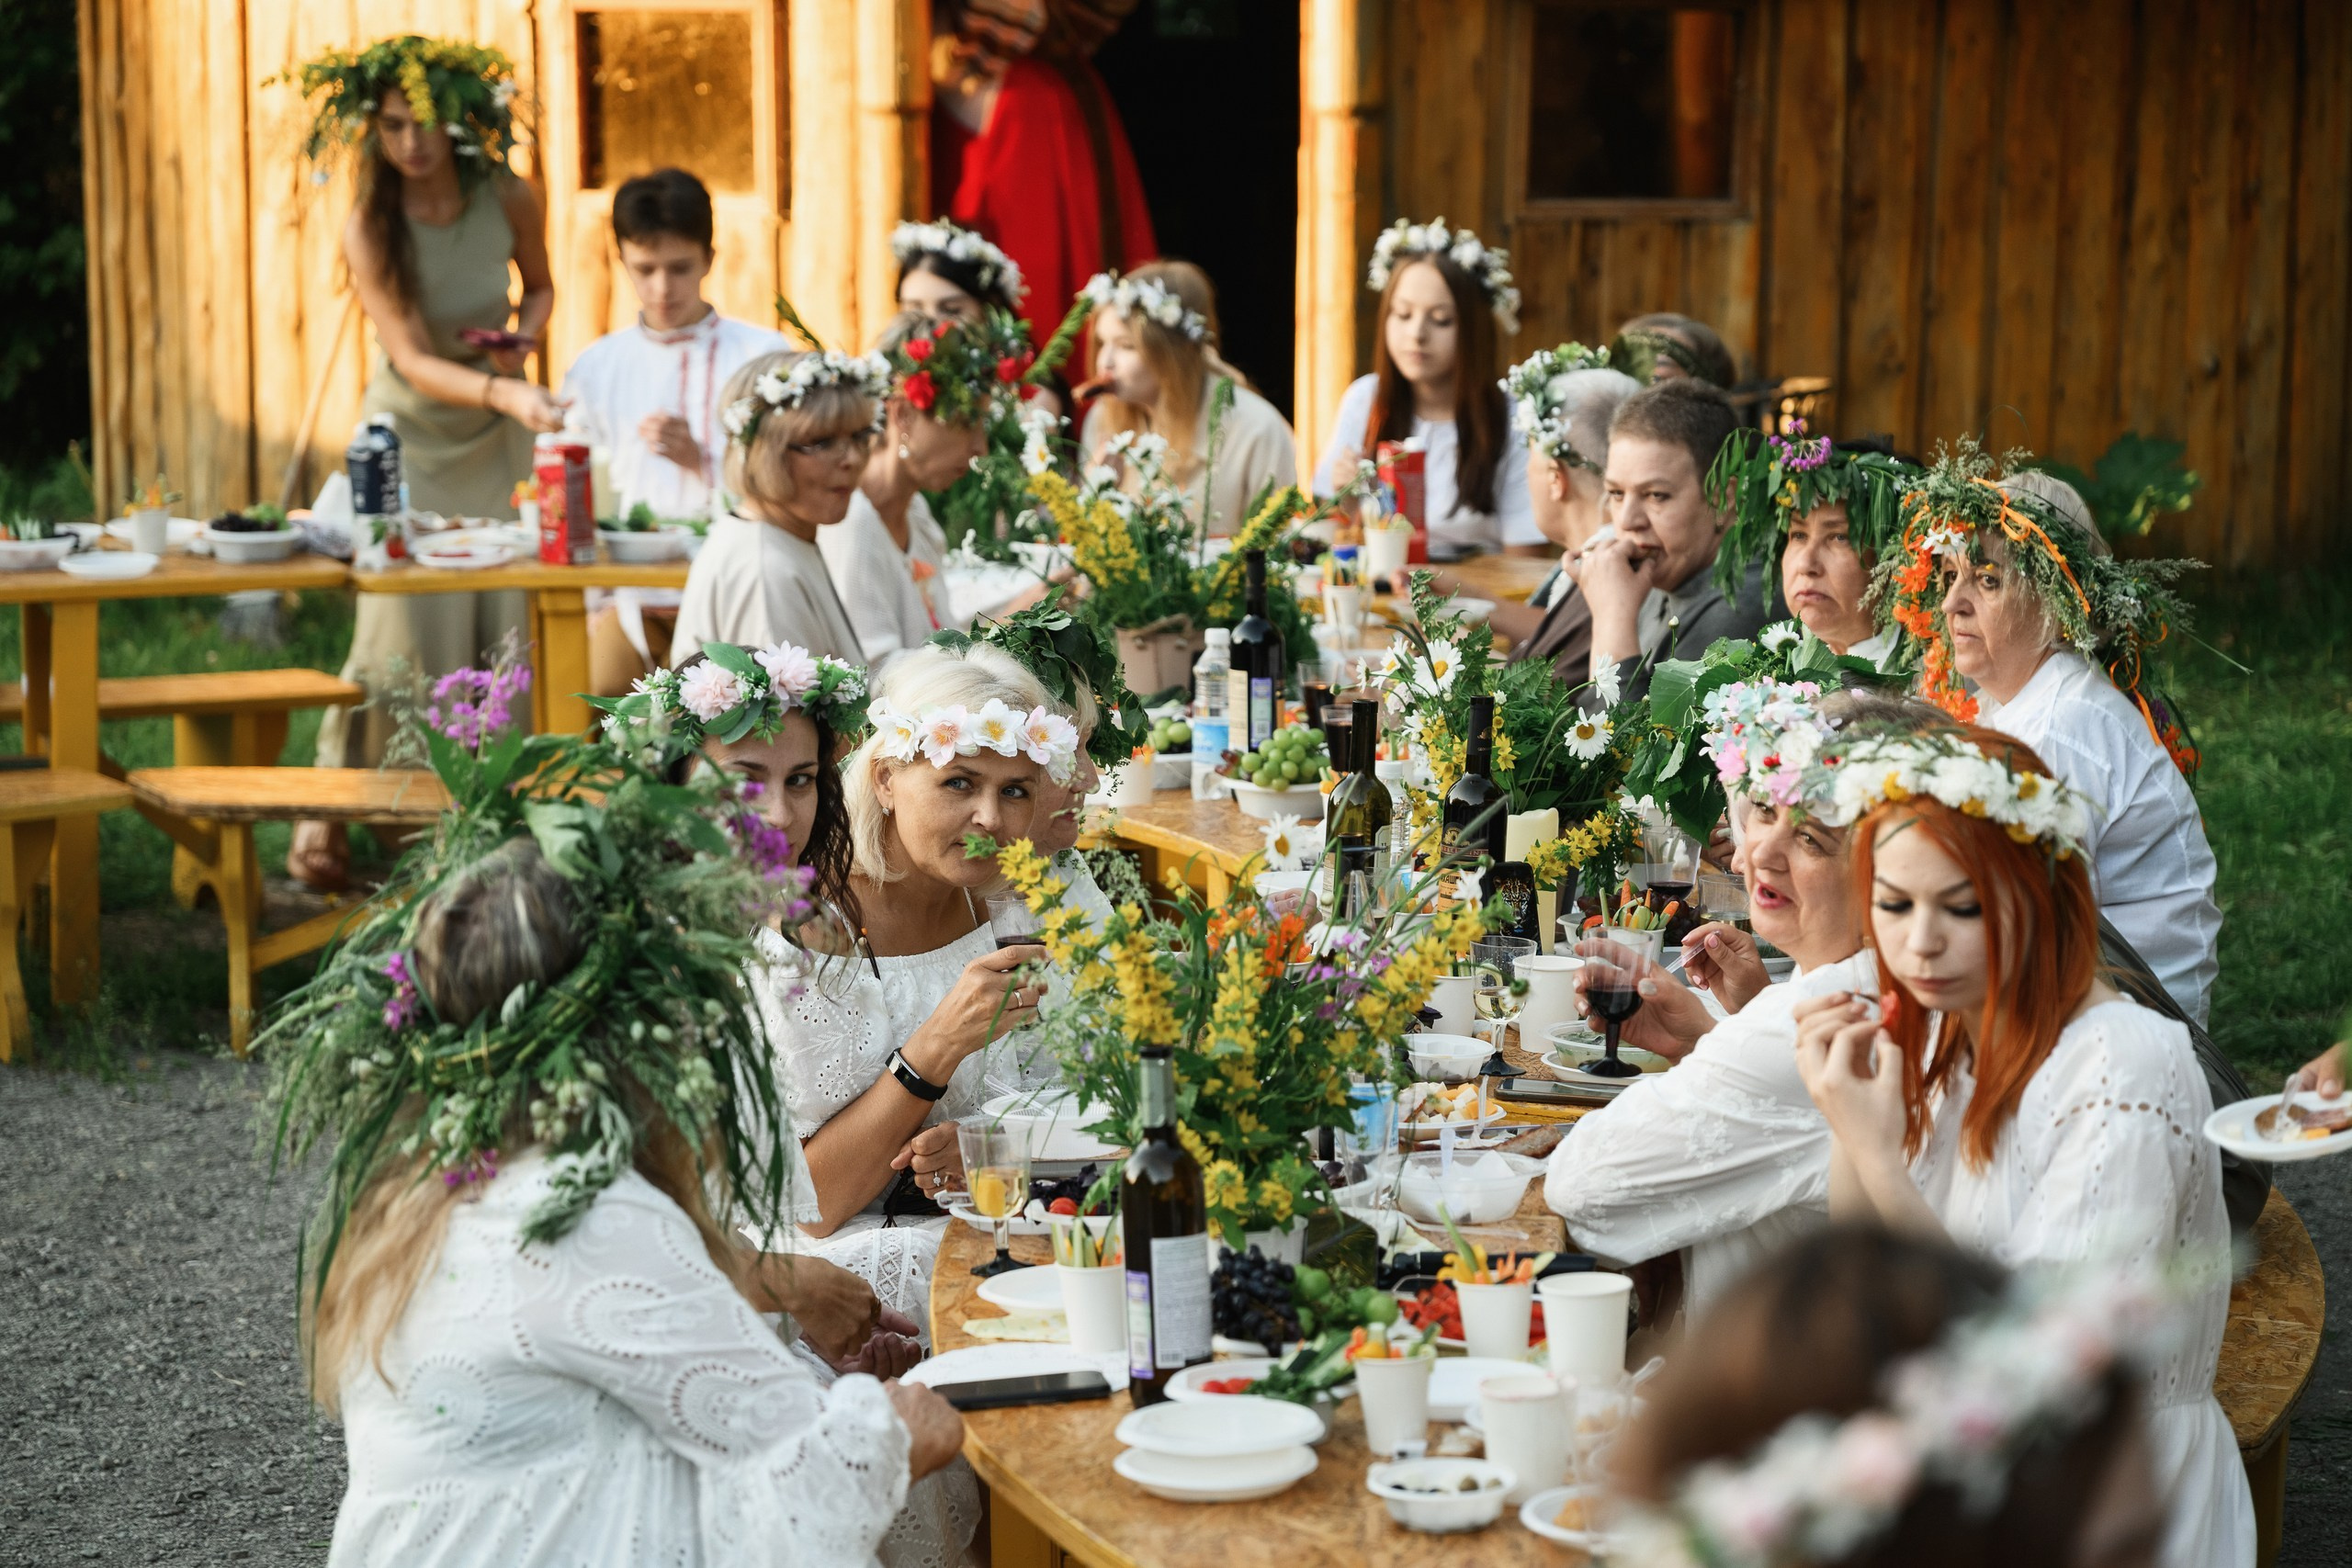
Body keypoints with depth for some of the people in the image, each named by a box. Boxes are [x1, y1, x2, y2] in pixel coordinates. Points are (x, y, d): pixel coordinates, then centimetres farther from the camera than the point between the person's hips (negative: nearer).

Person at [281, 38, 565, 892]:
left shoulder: (509, 199, -10)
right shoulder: (369, 226, -18)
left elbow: (539, 285, 12)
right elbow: (412, 361, -27)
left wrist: (523, 336, -11)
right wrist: (502, 393, -44)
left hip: (497, 437, 3)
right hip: (411, 436, -3)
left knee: (507, 622, -2)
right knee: (406, 629, -6)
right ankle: (327, 816, 6)